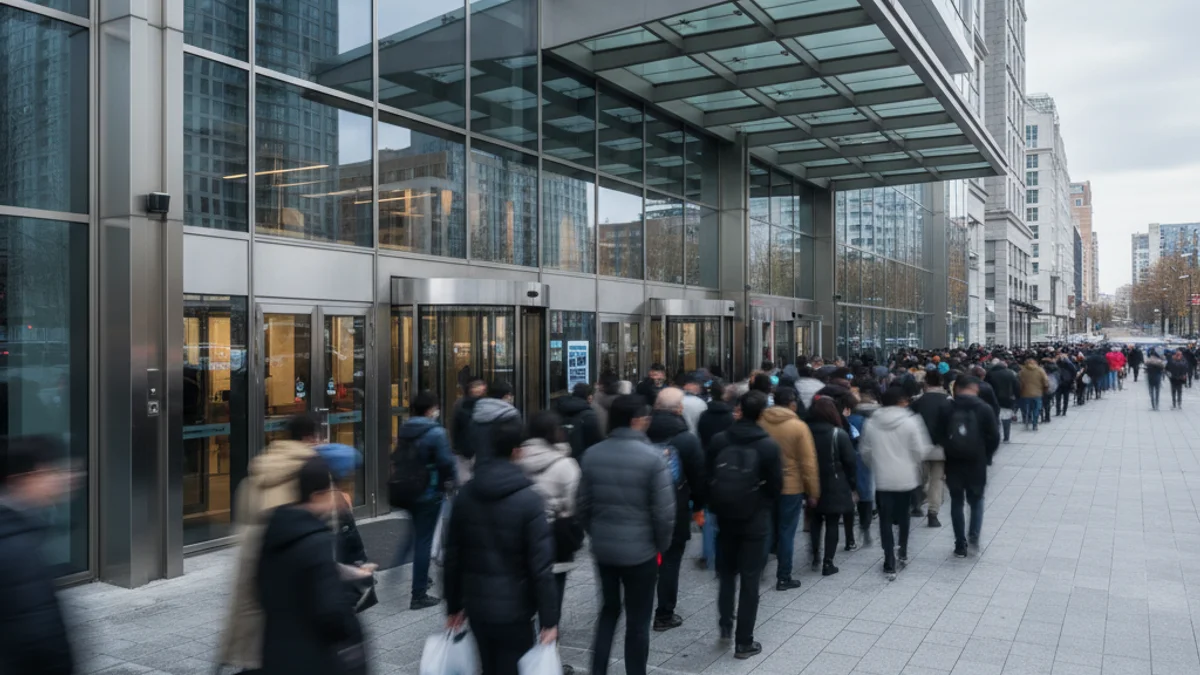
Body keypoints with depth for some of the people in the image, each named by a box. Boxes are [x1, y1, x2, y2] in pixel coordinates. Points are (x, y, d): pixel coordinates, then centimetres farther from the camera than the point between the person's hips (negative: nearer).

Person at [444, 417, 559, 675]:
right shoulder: (528, 499, -16)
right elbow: (541, 566, -16)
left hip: (477, 605, 5)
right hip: (514, 608, -5)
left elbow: (453, 557, 5)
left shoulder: (465, 494, 0)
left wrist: (453, 605, 14)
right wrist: (549, 619, -10)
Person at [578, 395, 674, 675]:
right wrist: (661, 544, 2)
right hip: (640, 551, -4)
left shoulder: (592, 454, -1)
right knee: (638, 620, 11)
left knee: (609, 609, 23)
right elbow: (663, 511, -14)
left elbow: (584, 505, 5)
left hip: (603, 548, 5)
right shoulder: (652, 457, -16)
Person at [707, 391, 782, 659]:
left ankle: (725, 624, 24)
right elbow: (776, 485, -6)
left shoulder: (719, 440, -8)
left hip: (725, 517, 2)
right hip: (755, 521, -2)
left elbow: (709, 477, 0)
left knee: (726, 573, 22)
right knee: (750, 580, 6)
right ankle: (744, 642, 12)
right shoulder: (768, 445, -14)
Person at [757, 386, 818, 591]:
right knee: (786, 533, 5)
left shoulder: (760, 422, -3)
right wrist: (813, 491, -4)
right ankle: (783, 578, 12)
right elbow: (808, 462, -12)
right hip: (791, 487, -4)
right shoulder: (798, 426, -13)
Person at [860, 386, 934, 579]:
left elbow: (864, 451, 3)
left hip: (882, 480, 1)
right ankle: (903, 554, 33)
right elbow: (920, 451, -11)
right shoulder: (911, 421, -11)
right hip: (906, 478, 0)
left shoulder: (872, 423, -2)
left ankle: (890, 564, 2)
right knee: (903, 516, 21)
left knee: (885, 520, 5)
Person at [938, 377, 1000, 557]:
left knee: (956, 502, 10)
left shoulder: (948, 409, -3)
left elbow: (940, 435, -2)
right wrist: (985, 456, 10)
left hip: (953, 463, 1)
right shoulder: (984, 409, -6)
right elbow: (994, 437, -6)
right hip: (976, 463, -1)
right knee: (976, 500, 19)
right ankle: (974, 534, 0)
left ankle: (960, 545, 11)